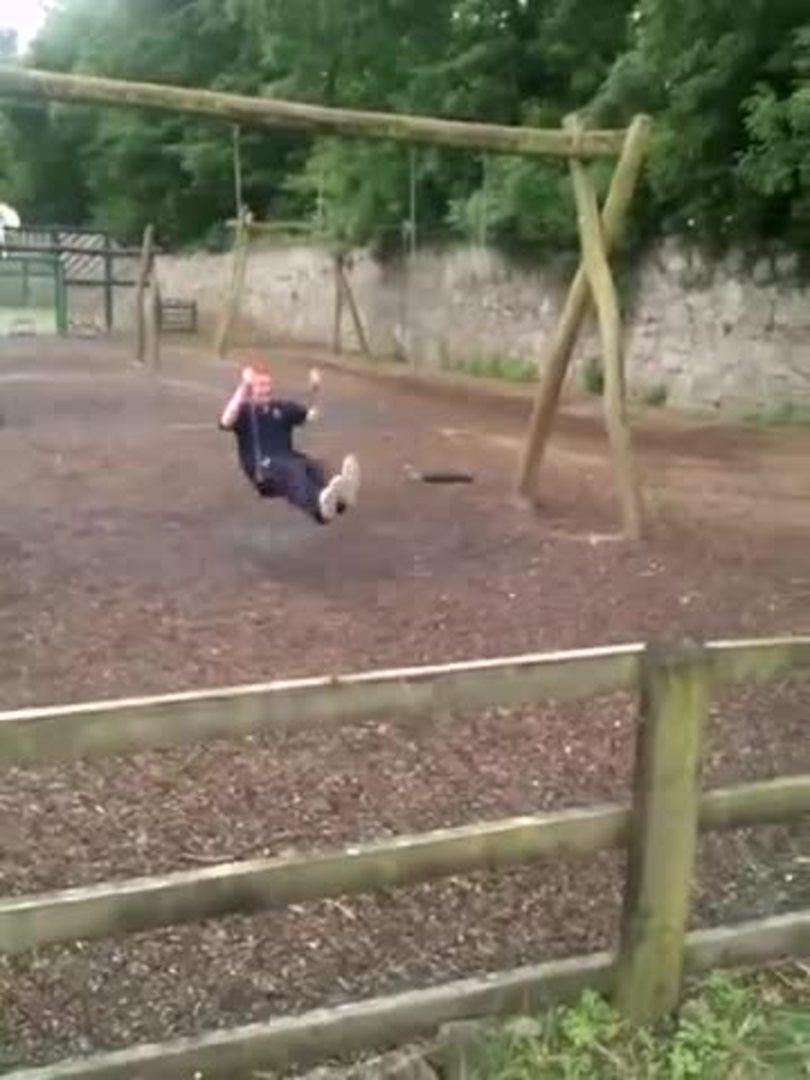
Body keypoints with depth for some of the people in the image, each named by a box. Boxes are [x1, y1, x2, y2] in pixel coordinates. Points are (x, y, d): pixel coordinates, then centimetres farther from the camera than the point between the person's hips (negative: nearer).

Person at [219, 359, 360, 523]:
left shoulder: (283, 407, 21)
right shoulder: (244, 410, 8)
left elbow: (311, 415, 7)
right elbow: (226, 422, -15)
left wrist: (314, 391, -12)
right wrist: (243, 388, -24)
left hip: (287, 463, 4)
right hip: (262, 470, -4)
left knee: (313, 465, -30)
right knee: (293, 468, -37)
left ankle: (338, 494, -67)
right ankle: (320, 503, -72)